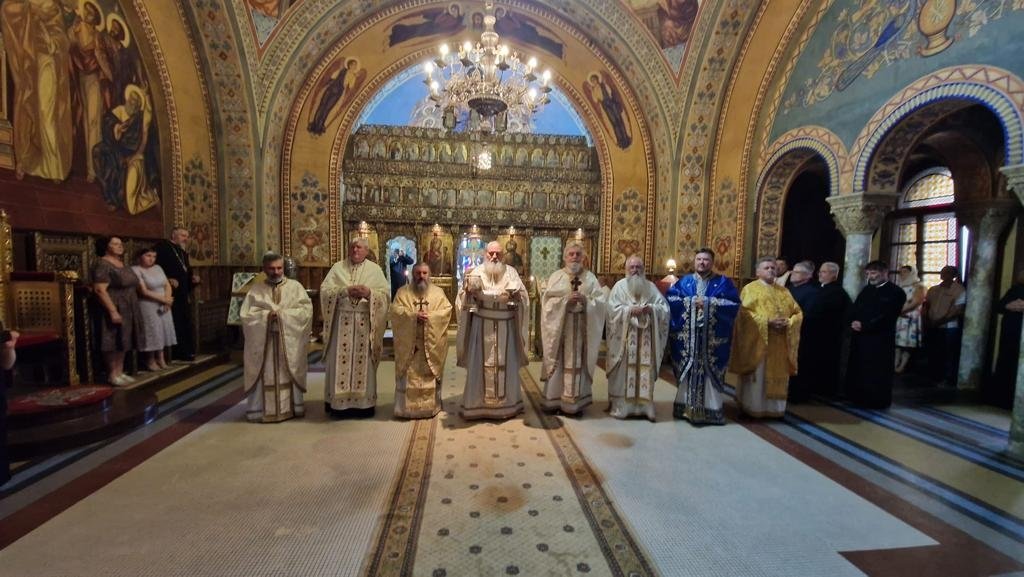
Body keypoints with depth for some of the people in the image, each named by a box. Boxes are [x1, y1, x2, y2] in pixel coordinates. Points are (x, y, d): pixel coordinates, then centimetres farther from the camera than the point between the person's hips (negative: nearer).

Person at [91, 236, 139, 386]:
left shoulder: (122, 264, 14)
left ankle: (120, 372, 19)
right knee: (113, 343, -3)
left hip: (127, 310, 8)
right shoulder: (102, 264, -13)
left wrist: (132, 308, 17)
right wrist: (113, 311, -25)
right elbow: (100, 290, -20)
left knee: (123, 341, 11)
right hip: (114, 310, -8)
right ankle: (112, 375, 5)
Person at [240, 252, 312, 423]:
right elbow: (245, 314, -2)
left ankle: (292, 407, 18)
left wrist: (283, 314, -15)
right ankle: (259, 409, 14)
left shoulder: (295, 286, 2)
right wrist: (266, 315, -16)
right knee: (265, 375, 3)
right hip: (263, 341, 0)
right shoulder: (255, 290, 5)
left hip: (289, 341, 0)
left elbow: (307, 310, -7)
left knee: (289, 374, 7)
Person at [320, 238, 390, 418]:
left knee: (363, 362, 3)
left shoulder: (375, 269, 7)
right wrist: (345, 290, -15)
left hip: (365, 322, 0)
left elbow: (385, 294, -1)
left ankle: (363, 403, 12)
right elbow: (325, 290, -1)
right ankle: (339, 402, 13)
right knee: (340, 361, 3)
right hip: (342, 321, 1)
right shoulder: (338, 267, 8)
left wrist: (369, 293, -18)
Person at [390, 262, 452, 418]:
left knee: (430, 375, 6)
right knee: (409, 376, 3)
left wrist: (430, 316, -18)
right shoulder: (403, 292, 6)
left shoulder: (438, 292, 8)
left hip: (431, 344, 1)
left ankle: (431, 406, 17)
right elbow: (396, 310, -7)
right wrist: (414, 315, -20)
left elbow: (446, 310, -3)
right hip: (409, 343, 0)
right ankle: (407, 407, 13)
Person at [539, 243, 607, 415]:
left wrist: (586, 300, -17)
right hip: (559, 326, 0)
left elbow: (601, 302, 0)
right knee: (559, 362, 2)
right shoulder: (556, 276, 6)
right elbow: (547, 300, -5)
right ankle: (555, 400, 13)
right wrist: (566, 300, -17)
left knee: (578, 363, 4)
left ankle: (575, 402, 14)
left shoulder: (590, 278, 8)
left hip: (582, 328, 1)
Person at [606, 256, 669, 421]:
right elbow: (612, 308, -8)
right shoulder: (619, 286, 2)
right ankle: (620, 405, 8)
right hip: (625, 337, -3)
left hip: (645, 338, 3)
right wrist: (630, 310, -19)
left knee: (645, 370, 4)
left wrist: (651, 309, -13)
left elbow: (665, 308, 5)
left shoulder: (651, 287, 10)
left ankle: (643, 406, 13)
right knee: (623, 371, 0)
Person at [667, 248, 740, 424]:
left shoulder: (723, 282, 6)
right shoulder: (683, 282, 10)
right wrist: (690, 301, -10)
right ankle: (685, 406, 16)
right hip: (687, 336, 2)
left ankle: (711, 409, 10)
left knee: (710, 371, 0)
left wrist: (709, 303, -13)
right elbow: (669, 299, 1)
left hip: (713, 337, -1)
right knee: (687, 369, 6)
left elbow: (734, 304, -5)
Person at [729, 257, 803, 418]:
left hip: (780, 344, 5)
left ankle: (774, 408, 19)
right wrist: (767, 321, -20)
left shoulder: (784, 291, 16)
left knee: (777, 376, 8)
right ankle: (753, 408, 9)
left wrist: (787, 323, -9)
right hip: (758, 341, -5)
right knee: (756, 376, 0)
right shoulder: (750, 288, 1)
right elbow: (745, 313, -11)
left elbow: (798, 313, 11)